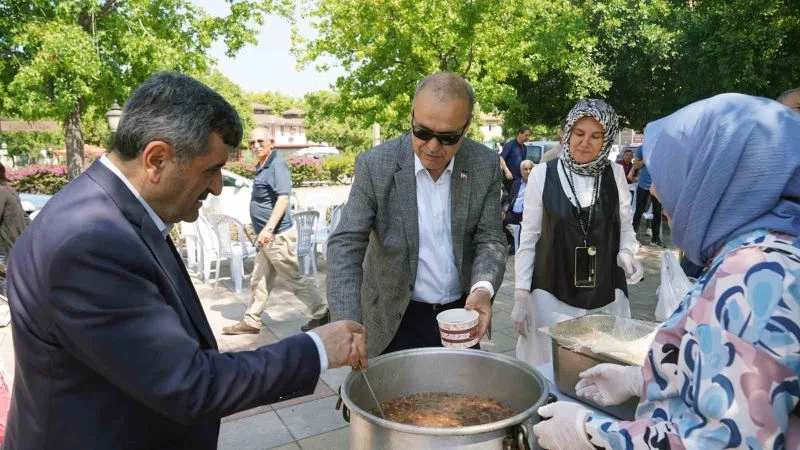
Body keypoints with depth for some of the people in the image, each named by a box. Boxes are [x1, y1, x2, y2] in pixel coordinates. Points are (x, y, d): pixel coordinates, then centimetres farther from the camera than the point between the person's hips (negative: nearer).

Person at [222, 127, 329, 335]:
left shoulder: (277, 165, -13)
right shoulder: (261, 167, 13)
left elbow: (283, 198, -24)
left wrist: (269, 228, -31)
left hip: (278, 235, -9)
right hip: (267, 237, 9)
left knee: (295, 278, 0)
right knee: (259, 280, 14)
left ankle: (322, 313, 11)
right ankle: (251, 321, 24)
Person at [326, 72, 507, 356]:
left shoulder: (486, 166, -9)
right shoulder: (375, 165, -16)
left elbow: (490, 240, -5)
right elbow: (346, 244, -19)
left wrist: (483, 288, -27)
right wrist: (348, 324, -32)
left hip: (461, 314, 3)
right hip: (395, 321, -2)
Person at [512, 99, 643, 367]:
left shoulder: (615, 175, 1)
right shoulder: (543, 174, -6)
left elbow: (625, 228, 13)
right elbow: (529, 239, -1)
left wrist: (627, 255, -9)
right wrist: (520, 296, -3)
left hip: (606, 295, 2)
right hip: (552, 292, -2)